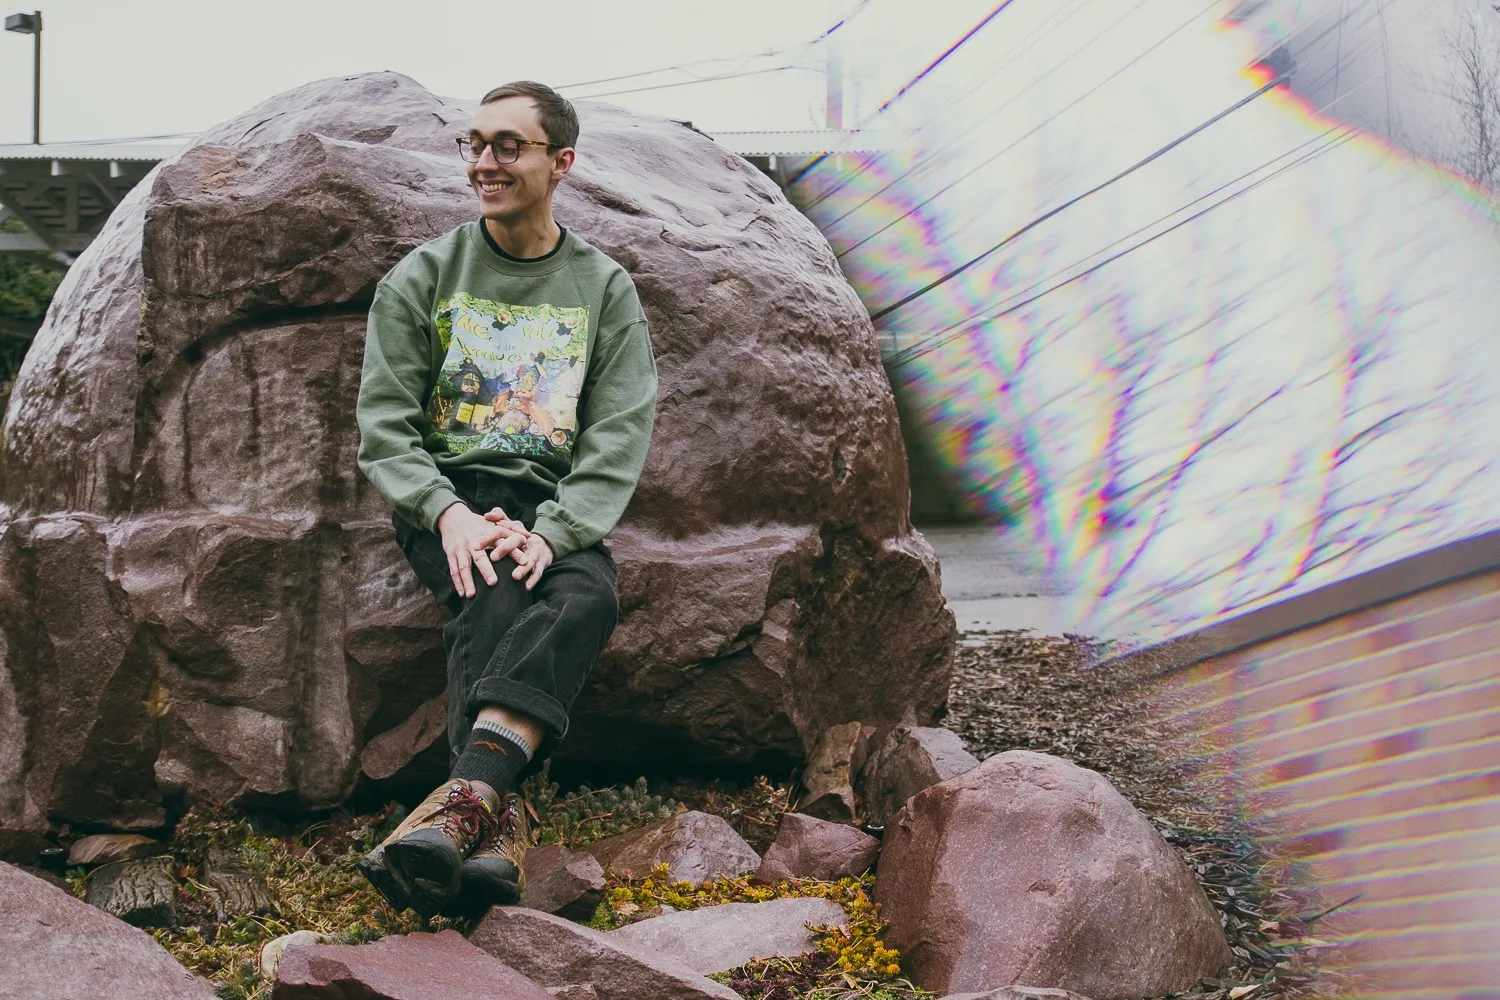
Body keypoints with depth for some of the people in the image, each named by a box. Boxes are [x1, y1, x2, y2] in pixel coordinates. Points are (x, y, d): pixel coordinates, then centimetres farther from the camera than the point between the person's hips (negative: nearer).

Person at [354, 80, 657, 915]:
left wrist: (550, 531, -18)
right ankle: (496, 822, -48)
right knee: (492, 595, -34)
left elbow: (621, 435, 1)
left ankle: (468, 793, -52)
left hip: (556, 508, 0)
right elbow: (383, 424, 4)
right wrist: (448, 511, -17)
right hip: (447, 500, 0)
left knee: (590, 595, -34)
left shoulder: (605, 289, 11)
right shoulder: (423, 276, 11)